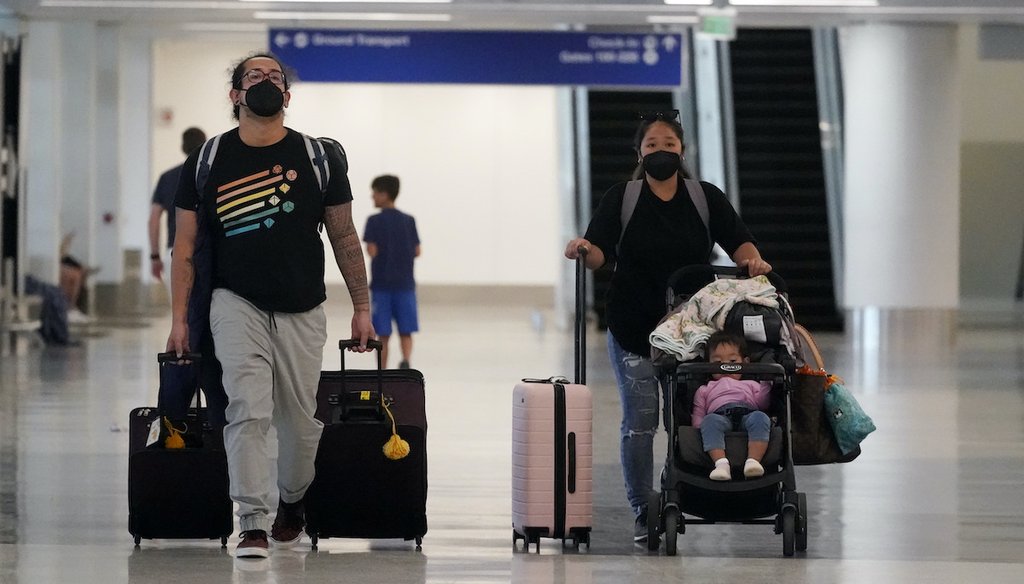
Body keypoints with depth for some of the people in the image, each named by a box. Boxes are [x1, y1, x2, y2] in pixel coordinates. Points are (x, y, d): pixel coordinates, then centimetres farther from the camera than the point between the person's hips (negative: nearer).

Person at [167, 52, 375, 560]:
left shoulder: (319, 157, 2)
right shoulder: (207, 161, 1)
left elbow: (344, 237, 9)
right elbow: (185, 246, 4)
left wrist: (362, 308, 8)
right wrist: (179, 318, 0)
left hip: (302, 311, 1)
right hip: (237, 303, -1)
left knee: (301, 422, 4)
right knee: (249, 412, -16)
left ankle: (292, 503, 32)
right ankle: (253, 525, -15)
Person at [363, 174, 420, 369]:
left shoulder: (374, 221, -7)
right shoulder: (409, 221, 4)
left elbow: (372, 251, -13)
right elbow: (416, 252, 3)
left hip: (381, 283, -2)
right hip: (405, 283, 2)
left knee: (383, 334, 5)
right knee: (405, 332, 5)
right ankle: (406, 359, -22)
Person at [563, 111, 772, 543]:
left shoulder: (707, 198, 8)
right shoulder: (621, 199, 4)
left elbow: (737, 241, 2)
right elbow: (601, 252, -6)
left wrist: (753, 260, -20)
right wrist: (584, 250, -29)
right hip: (633, 329, -1)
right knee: (639, 421, -4)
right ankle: (642, 512, 2)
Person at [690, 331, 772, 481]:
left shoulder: (750, 385, 41)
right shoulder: (705, 390, 41)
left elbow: (762, 404, 22)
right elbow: (697, 416, 27)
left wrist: (766, 383, 9)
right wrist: (698, 426, 5)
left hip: (748, 413, 1)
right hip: (720, 415, -1)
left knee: (760, 418, -36)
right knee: (710, 421, -39)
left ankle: (753, 461, -55)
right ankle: (721, 463, -57)